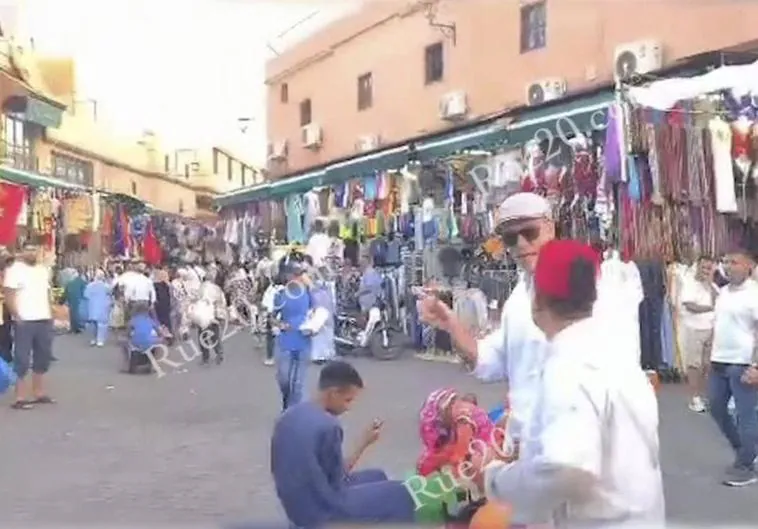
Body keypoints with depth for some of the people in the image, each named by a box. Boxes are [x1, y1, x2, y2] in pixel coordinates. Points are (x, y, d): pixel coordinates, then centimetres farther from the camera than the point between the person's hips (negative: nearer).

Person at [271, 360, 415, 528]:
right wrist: (364, 444, -3)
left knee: (376, 477, 24)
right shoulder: (328, 426, -24)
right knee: (401, 495, 2)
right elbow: (338, 478, -14)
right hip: (322, 513, -9)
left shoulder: (288, 416, 1)